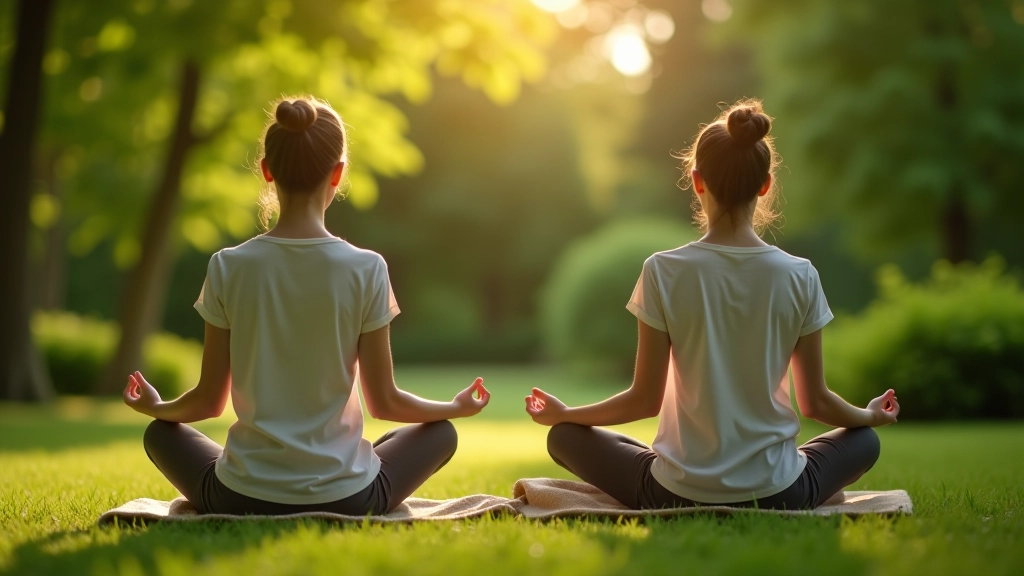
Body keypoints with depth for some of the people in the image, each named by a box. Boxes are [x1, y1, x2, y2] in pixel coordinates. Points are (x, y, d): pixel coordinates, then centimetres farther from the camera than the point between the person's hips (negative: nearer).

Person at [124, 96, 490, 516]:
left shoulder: (228, 267, -9)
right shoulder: (366, 270, -12)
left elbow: (210, 401, -1)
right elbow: (384, 402, -4)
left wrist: (155, 407, 22)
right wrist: (456, 407, 15)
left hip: (242, 498, 0)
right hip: (343, 498, 0)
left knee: (160, 433, 30)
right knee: (440, 432, 26)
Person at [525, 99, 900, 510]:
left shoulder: (664, 272, -12)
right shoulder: (799, 277, -8)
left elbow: (645, 399, -6)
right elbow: (816, 402, 1)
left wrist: (563, 414, 11)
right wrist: (869, 415, 23)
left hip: (679, 494, -2)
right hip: (776, 493, 2)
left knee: (564, 437, 21)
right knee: (864, 441, 31)